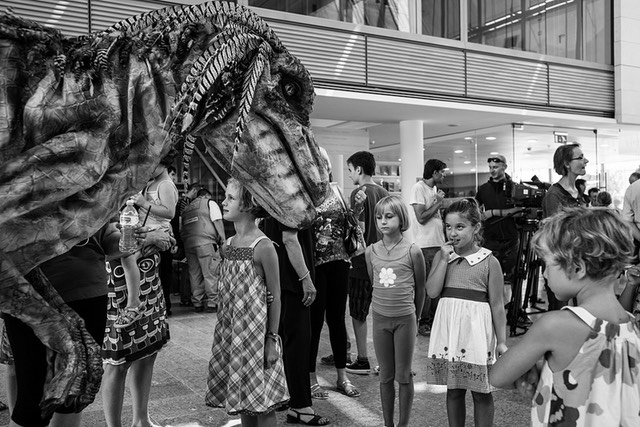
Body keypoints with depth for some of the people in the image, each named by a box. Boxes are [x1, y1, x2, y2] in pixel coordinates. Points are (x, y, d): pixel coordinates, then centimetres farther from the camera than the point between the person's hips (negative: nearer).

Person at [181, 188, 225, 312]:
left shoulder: (187, 208, 24)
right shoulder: (210, 203, 8)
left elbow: (182, 229, 23)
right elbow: (217, 222, -3)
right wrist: (222, 241, -2)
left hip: (188, 243, 6)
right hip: (206, 243, -6)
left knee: (194, 274, 9)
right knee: (211, 274, -2)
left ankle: (197, 304, 13)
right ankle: (212, 304, -3)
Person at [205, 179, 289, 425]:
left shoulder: (263, 247, -14)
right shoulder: (228, 245, 6)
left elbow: (275, 297, -10)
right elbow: (226, 294, 12)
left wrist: (272, 339, -11)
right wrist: (223, 334, 12)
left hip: (255, 333, -6)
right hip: (231, 335, 6)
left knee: (261, 404, 3)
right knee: (242, 399, 15)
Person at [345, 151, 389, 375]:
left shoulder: (359, 193, -14)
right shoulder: (384, 192, 8)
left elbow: (360, 229, -19)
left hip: (363, 262, -7)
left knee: (358, 313, 5)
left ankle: (363, 360, 11)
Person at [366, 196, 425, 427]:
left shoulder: (413, 251, -9)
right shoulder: (371, 252, 0)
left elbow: (420, 289, 2)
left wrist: (414, 317, 9)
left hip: (405, 319, -3)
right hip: (380, 318, 3)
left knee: (403, 376, 7)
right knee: (386, 376, 12)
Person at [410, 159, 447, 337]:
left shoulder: (434, 189, 16)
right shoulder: (418, 188, -10)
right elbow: (421, 217, -17)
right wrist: (438, 203, -9)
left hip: (439, 242, 8)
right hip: (426, 244, -8)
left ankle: (435, 318, 22)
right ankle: (423, 322, 7)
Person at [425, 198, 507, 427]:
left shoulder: (489, 262, -6)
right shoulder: (441, 256, 4)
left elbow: (497, 305, -4)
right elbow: (432, 291, -7)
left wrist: (501, 341, -5)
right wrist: (444, 259, -12)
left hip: (476, 330, -3)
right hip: (449, 329, 3)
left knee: (481, 392, 9)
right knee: (453, 389, 15)